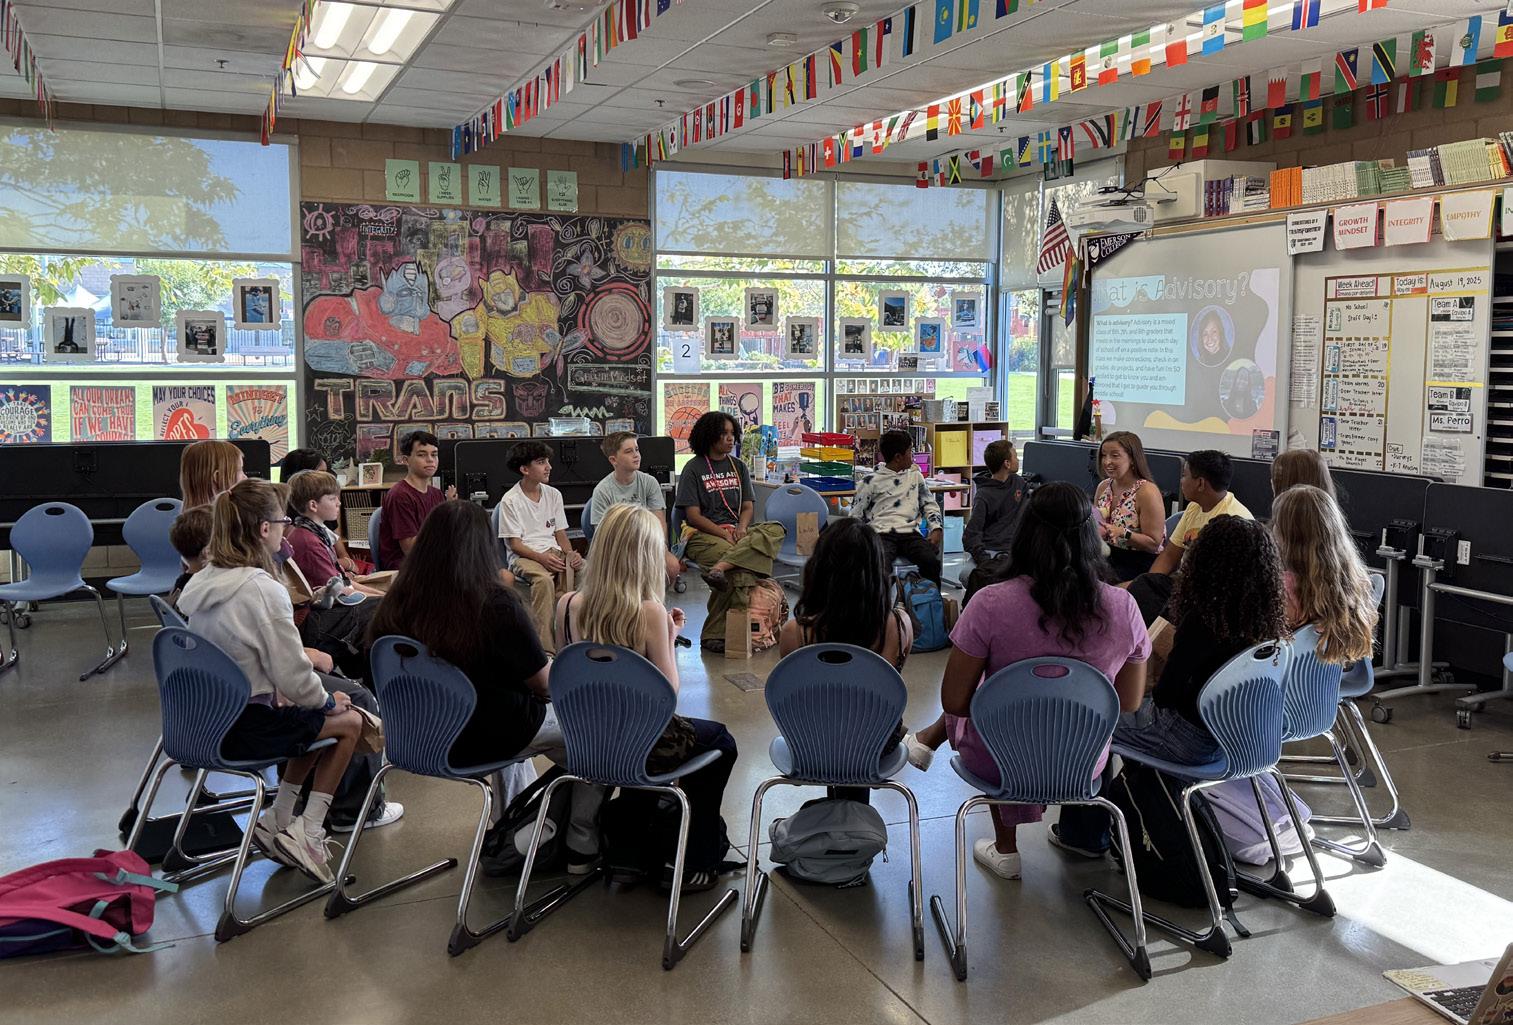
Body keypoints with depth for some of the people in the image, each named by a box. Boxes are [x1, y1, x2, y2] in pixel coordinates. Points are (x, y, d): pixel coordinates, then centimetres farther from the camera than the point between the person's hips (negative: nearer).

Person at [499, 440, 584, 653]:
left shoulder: (553, 494, 13)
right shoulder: (510, 500, -4)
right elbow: (515, 544, -7)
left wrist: (570, 553, -7)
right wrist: (541, 558, -23)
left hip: (554, 552, 5)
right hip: (524, 556, -5)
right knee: (543, 579, -38)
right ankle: (545, 646, -36)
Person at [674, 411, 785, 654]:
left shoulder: (738, 467, 19)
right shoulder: (694, 468, 2)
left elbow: (748, 506, 14)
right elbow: (693, 515, -4)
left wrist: (741, 528, -9)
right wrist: (725, 534, -16)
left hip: (735, 532, 5)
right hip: (702, 535, -5)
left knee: (775, 530, -26)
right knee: (742, 569, -33)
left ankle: (720, 568, -39)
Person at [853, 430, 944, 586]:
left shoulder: (915, 475, 18)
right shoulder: (872, 481, 7)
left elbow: (929, 504, 23)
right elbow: (856, 515, 10)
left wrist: (936, 529, 4)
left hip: (910, 533, 3)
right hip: (882, 534, -3)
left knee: (932, 562, -27)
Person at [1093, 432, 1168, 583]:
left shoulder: (1147, 491, -12)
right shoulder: (1103, 486, 7)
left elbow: (1154, 544, -11)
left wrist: (1122, 533, -27)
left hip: (1140, 564, -6)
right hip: (1107, 557, 6)